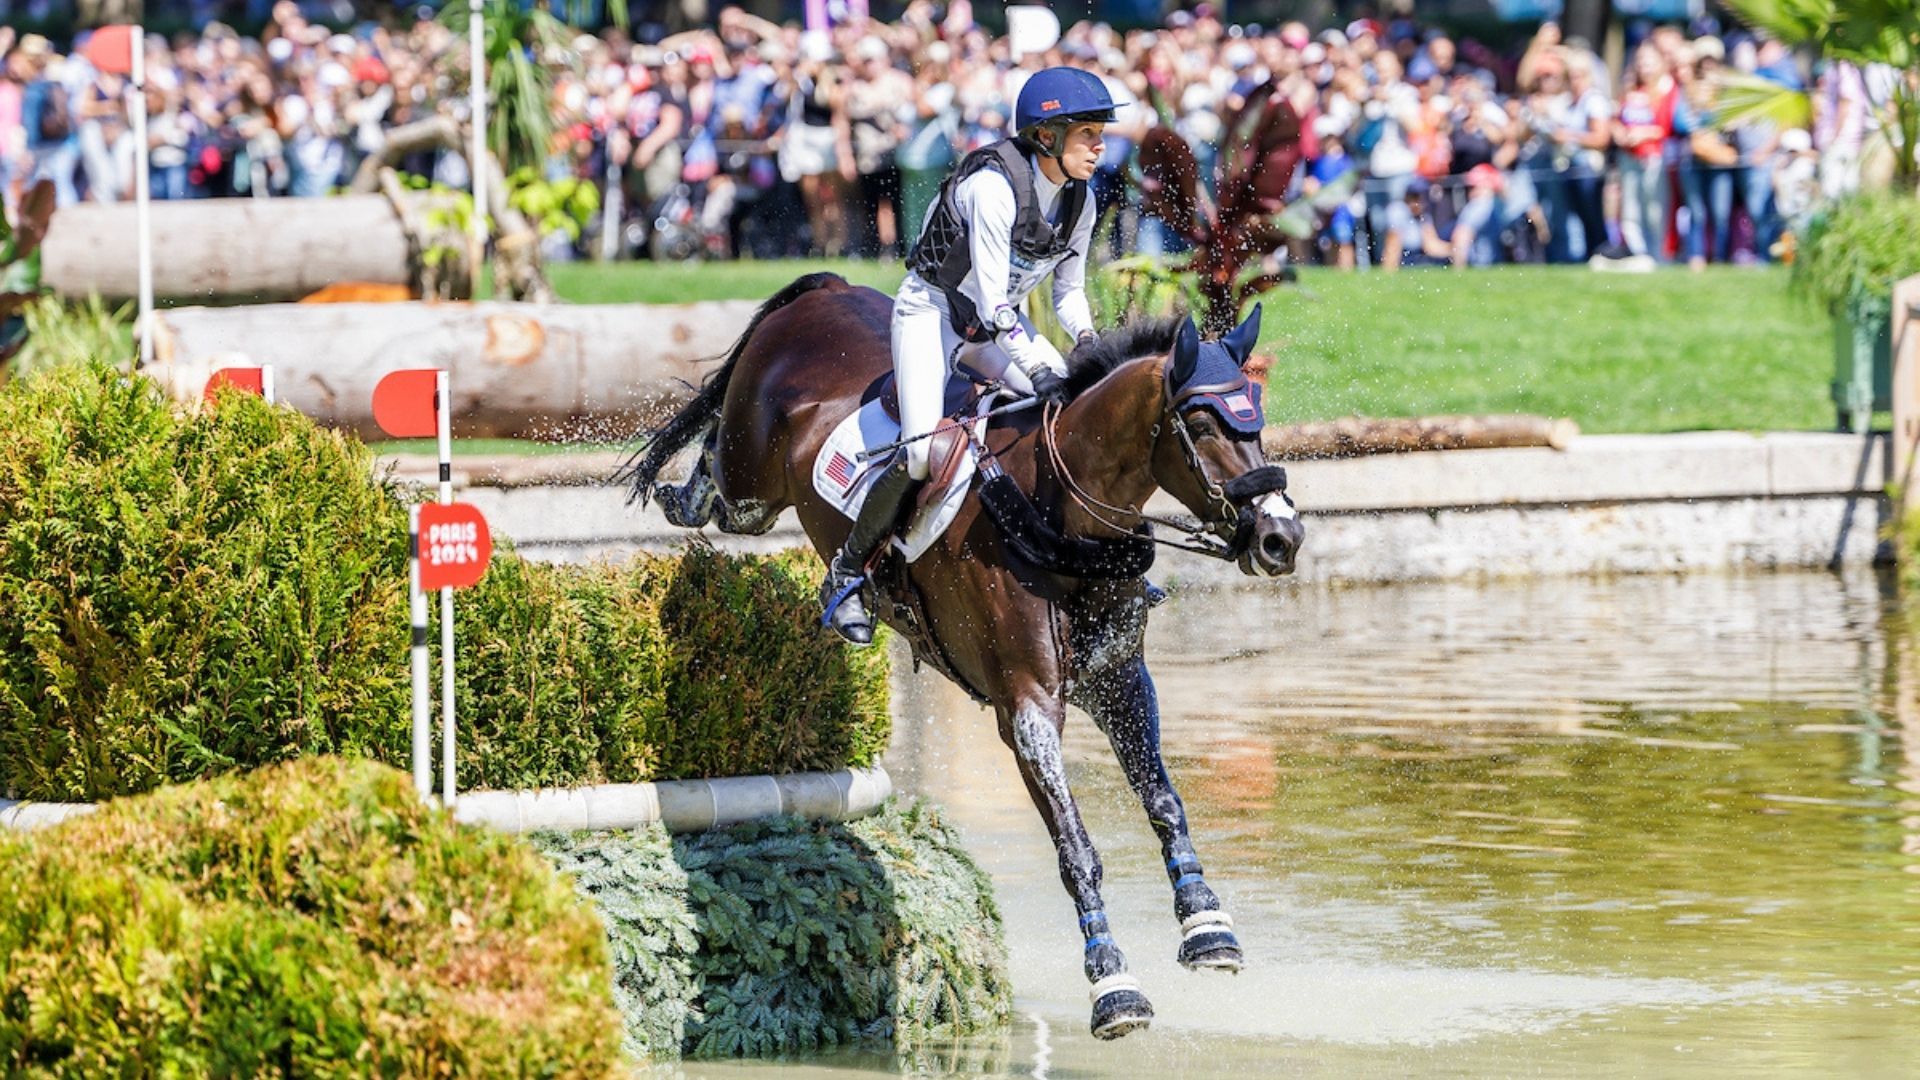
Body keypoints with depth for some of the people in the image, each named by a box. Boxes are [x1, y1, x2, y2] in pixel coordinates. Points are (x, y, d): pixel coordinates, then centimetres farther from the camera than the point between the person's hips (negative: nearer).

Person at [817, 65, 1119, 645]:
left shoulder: (1080, 199, -6)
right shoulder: (993, 186, -29)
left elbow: (1069, 291, 5)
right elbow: (992, 299, -30)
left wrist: (1088, 341, -15)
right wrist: (1039, 368, -35)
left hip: (999, 322, 7)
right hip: (933, 310, -7)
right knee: (924, 453, -22)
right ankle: (846, 571, -3)